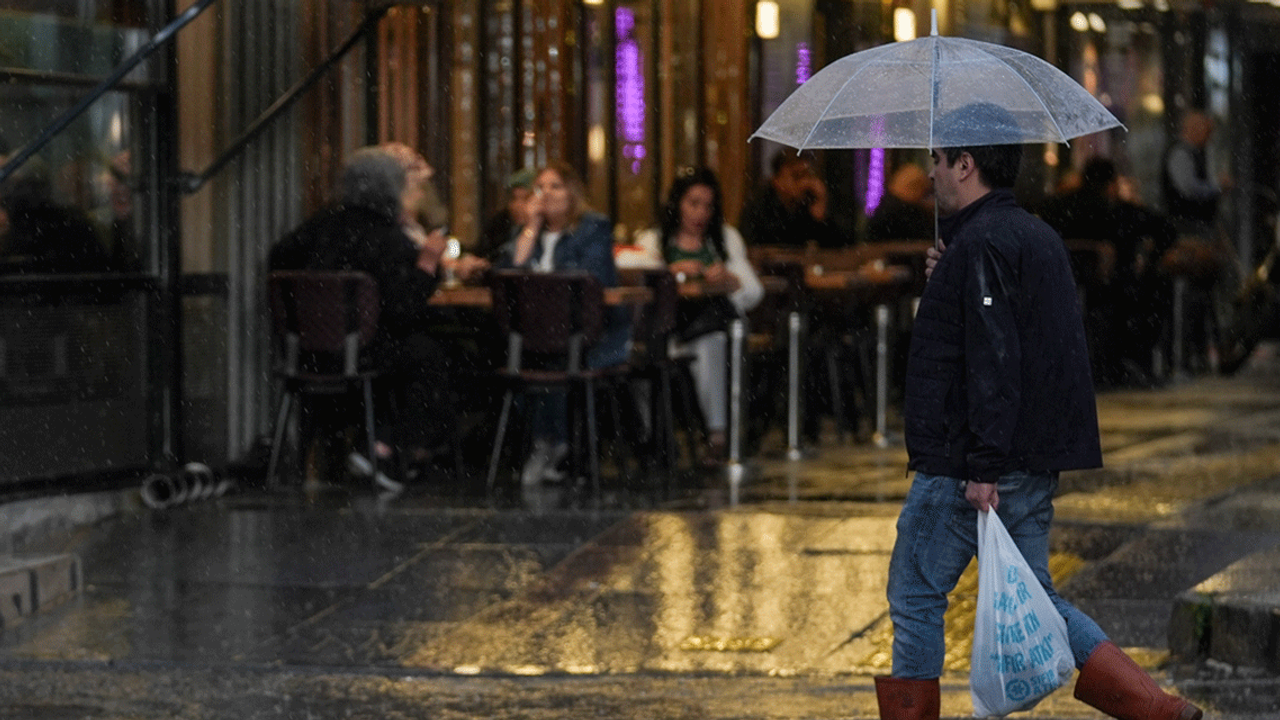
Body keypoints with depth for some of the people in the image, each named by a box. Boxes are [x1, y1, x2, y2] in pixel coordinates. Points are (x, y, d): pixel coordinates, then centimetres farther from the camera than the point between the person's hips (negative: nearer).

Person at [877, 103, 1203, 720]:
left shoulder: (981, 243, -14)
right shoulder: (1038, 235, 16)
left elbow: (993, 360, -22)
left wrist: (982, 466, -23)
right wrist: (948, 279, 24)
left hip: (967, 462, -10)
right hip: (1036, 464, 10)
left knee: (915, 598, 3)